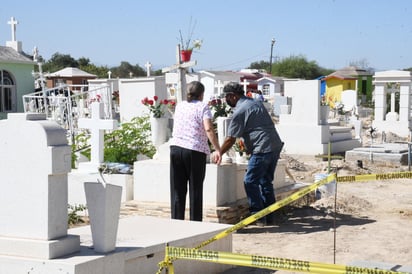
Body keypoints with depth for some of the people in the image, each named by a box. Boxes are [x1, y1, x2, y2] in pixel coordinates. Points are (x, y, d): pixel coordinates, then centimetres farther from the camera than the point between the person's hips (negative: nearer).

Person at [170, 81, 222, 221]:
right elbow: (208, 129, -14)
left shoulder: (179, 106, 16)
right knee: (195, 190, 5)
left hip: (176, 148, 4)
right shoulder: (203, 107, 0)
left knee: (177, 190, 8)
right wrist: (217, 150, -16)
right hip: (195, 150, -4)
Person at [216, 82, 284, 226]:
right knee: (266, 181, 15)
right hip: (276, 145, 9)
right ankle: (270, 216, 17)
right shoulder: (257, 102, 17)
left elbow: (230, 139, -10)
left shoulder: (240, 111, -10)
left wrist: (218, 153, 3)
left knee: (250, 182, -1)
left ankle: (257, 217, -1)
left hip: (262, 149, -9)